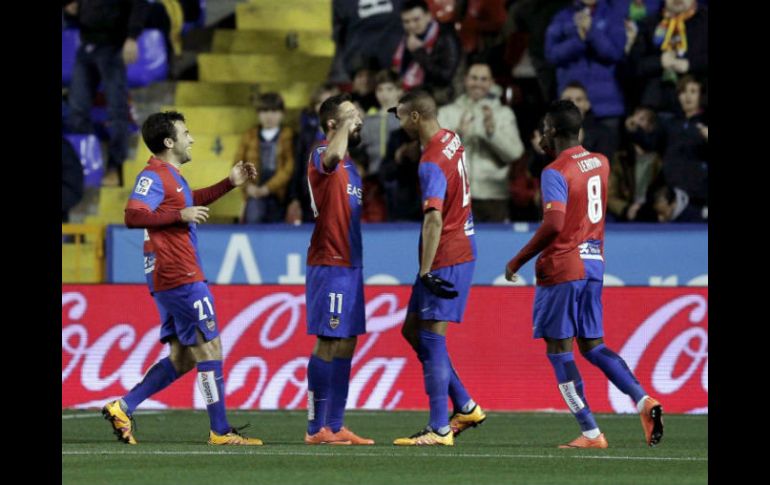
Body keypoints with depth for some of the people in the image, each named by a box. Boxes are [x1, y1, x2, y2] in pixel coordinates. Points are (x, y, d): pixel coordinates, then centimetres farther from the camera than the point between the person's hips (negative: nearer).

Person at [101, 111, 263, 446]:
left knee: (182, 357, 11)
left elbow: (189, 202, 39)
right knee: (209, 348, -6)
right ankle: (220, 431, -4)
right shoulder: (153, 176, -12)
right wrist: (180, 215, -27)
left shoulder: (171, 176, 19)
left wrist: (230, 183, 33)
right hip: (179, 277, -10)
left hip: (178, 277, 10)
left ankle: (122, 408, 9)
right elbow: (133, 216, -25)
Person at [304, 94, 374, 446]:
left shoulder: (349, 165, 20)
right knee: (329, 344, -10)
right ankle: (317, 427, -9)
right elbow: (331, 156, -36)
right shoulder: (322, 156, -10)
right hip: (330, 265, -9)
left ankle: (335, 426, 12)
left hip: (350, 264, 9)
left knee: (345, 346, 9)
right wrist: (345, 124, -26)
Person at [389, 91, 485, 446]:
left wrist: (426, 272, -31)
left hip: (445, 259, -10)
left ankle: (439, 429, -8)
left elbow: (434, 219, -28)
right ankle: (465, 407, 17)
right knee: (412, 330, 15)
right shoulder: (452, 140, 9)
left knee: (431, 340, -7)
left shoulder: (432, 162, -20)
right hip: (463, 249, 10)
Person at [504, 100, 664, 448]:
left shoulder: (555, 173, -13)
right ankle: (643, 400, -6)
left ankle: (590, 432, -6)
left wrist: (517, 262, -15)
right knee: (592, 346, 14)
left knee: (559, 349, -1)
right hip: (594, 263, 8)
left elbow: (554, 224, -24)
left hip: (562, 266, -8)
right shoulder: (600, 163, 10)